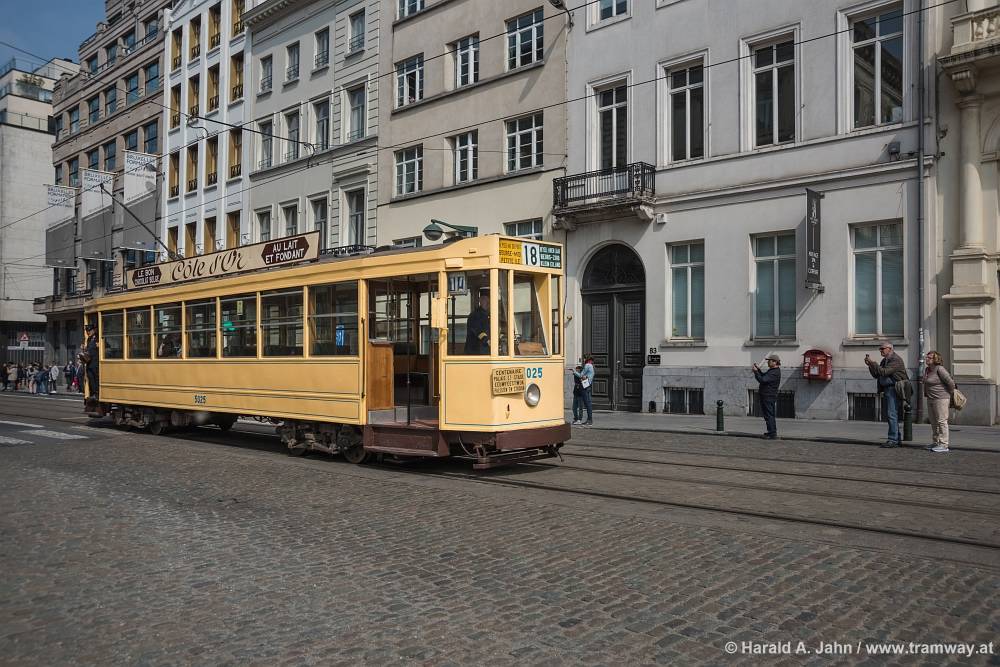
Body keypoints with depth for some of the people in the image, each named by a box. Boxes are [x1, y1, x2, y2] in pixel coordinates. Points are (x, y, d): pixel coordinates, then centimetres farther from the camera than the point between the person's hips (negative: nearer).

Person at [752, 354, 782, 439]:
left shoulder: (775, 373, -19)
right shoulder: (772, 370, 15)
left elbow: (762, 380, -26)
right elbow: (764, 376, 29)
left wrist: (755, 371, -16)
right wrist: (758, 369, 15)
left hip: (769, 397, -11)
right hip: (765, 396, 11)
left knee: (769, 416, -8)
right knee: (767, 415, 16)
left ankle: (773, 434, -6)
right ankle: (771, 432, 24)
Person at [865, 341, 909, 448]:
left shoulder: (896, 360, -11)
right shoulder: (884, 361, 19)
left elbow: (884, 372, -21)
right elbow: (876, 375, 17)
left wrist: (873, 363, -17)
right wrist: (870, 365, 4)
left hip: (894, 390, -10)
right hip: (887, 390, 10)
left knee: (892, 415, -12)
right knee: (891, 415, 10)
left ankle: (892, 440, -12)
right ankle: (898, 440, 15)